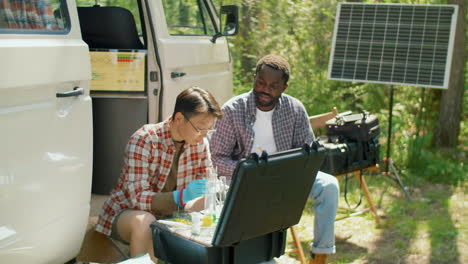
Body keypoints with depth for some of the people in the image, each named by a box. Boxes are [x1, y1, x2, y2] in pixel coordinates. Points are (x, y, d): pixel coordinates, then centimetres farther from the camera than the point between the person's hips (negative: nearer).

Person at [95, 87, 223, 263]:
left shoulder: (200, 142, -4)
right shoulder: (144, 140, -23)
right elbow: (137, 197, -29)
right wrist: (180, 197, -45)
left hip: (166, 215, 5)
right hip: (127, 211, -5)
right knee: (145, 222, -39)